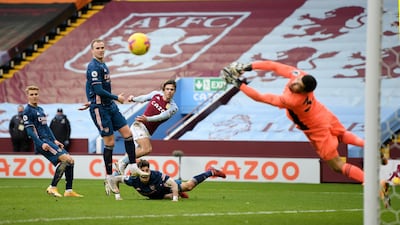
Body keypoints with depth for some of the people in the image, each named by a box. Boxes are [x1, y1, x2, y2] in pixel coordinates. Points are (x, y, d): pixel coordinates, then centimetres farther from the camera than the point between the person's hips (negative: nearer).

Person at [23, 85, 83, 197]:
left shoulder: (40, 109, 22)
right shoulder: (27, 111, -5)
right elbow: (30, 131, -12)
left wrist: (55, 140, 15)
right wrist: (41, 144, -21)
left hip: (50, 141, 9)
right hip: (42, 142, -9)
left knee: (70, 160, 2)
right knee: (66, 159, -21)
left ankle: (69, 190, 5)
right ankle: (52, 188, -15)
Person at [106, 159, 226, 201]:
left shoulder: (156, 175, -43)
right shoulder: (133, 180, -37)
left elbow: (173, 183, -41)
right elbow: (115, 179, -25)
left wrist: (175, 198, -48)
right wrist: (117, 195, -28)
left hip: (164, 186, -3)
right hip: (154, 195, 3)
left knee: (189, 185, -5)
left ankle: (211, 172, 16)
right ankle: (179, 194, 43)